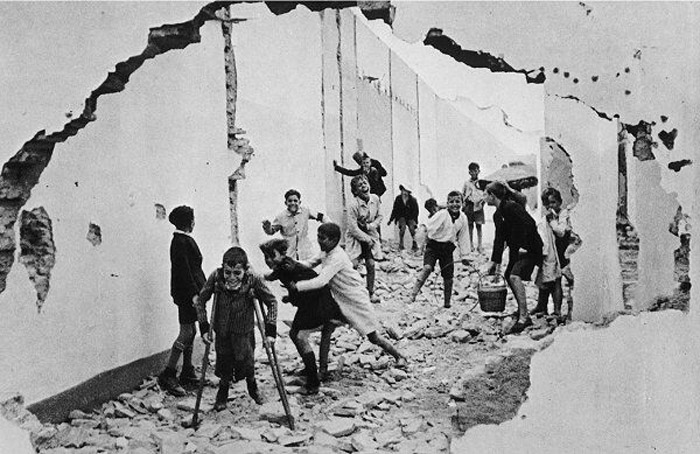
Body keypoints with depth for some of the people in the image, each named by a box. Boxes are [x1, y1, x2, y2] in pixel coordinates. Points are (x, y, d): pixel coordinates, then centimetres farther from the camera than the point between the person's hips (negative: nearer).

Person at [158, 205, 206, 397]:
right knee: (186, 332, -10)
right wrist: (194, 293, -22)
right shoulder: (180, 242, -16)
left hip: (191, 292, 10)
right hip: (187, 293, -10)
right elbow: (183, 271, -21)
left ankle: (187, 372, 22)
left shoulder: (185, 239, 15)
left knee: (190, 332, 14)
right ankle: (168, 375, -6)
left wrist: (199, 290, 20)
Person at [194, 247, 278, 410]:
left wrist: (270, 330, -15)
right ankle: (222, 394, 41)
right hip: (222, 332, 1)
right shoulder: (216, 277, -20)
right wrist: (204, 327, -9)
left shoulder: (254, 280, -24)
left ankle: (252, 386, 39)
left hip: (244, 332, -1)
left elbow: (272, 302, -11)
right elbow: (200, 300, -5)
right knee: (224, 365, 11)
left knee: (246, 364, 4)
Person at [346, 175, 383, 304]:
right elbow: (353, 228, -19)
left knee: (371, 264, 0)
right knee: (354, 264, -12)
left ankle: (371, 292, 15)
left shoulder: (375, 199, -7)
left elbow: (379, 217, 5)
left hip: (371, 235, 4)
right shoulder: (353, 205, -21)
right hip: (356, 237, -3)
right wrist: (367, 239, -14)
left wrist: (369, 226, -12)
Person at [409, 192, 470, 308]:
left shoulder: (463, 218, 2)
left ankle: (447, 302, 22)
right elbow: (428, 227, -14)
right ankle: (413, 295, -17)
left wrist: (464, 256, 14)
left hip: (448, 248, 4)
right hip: (434, 245, -4)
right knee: (427, 268, -23)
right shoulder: (441, 214, -13)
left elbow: (462, 238, 11)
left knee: (448, 277, 5)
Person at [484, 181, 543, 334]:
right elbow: (499, 239, 14)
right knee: (509, 276, 11)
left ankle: (523, 318, -25)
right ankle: (524, 315, 21)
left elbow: (529, 224, -24)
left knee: (515, 276, -24)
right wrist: (494, 261, 12)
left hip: (529, 248, -10)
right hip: (516, 249, 10)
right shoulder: (498, 214, 11)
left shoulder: (511, 207, -18)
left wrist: (524, 246, -23)